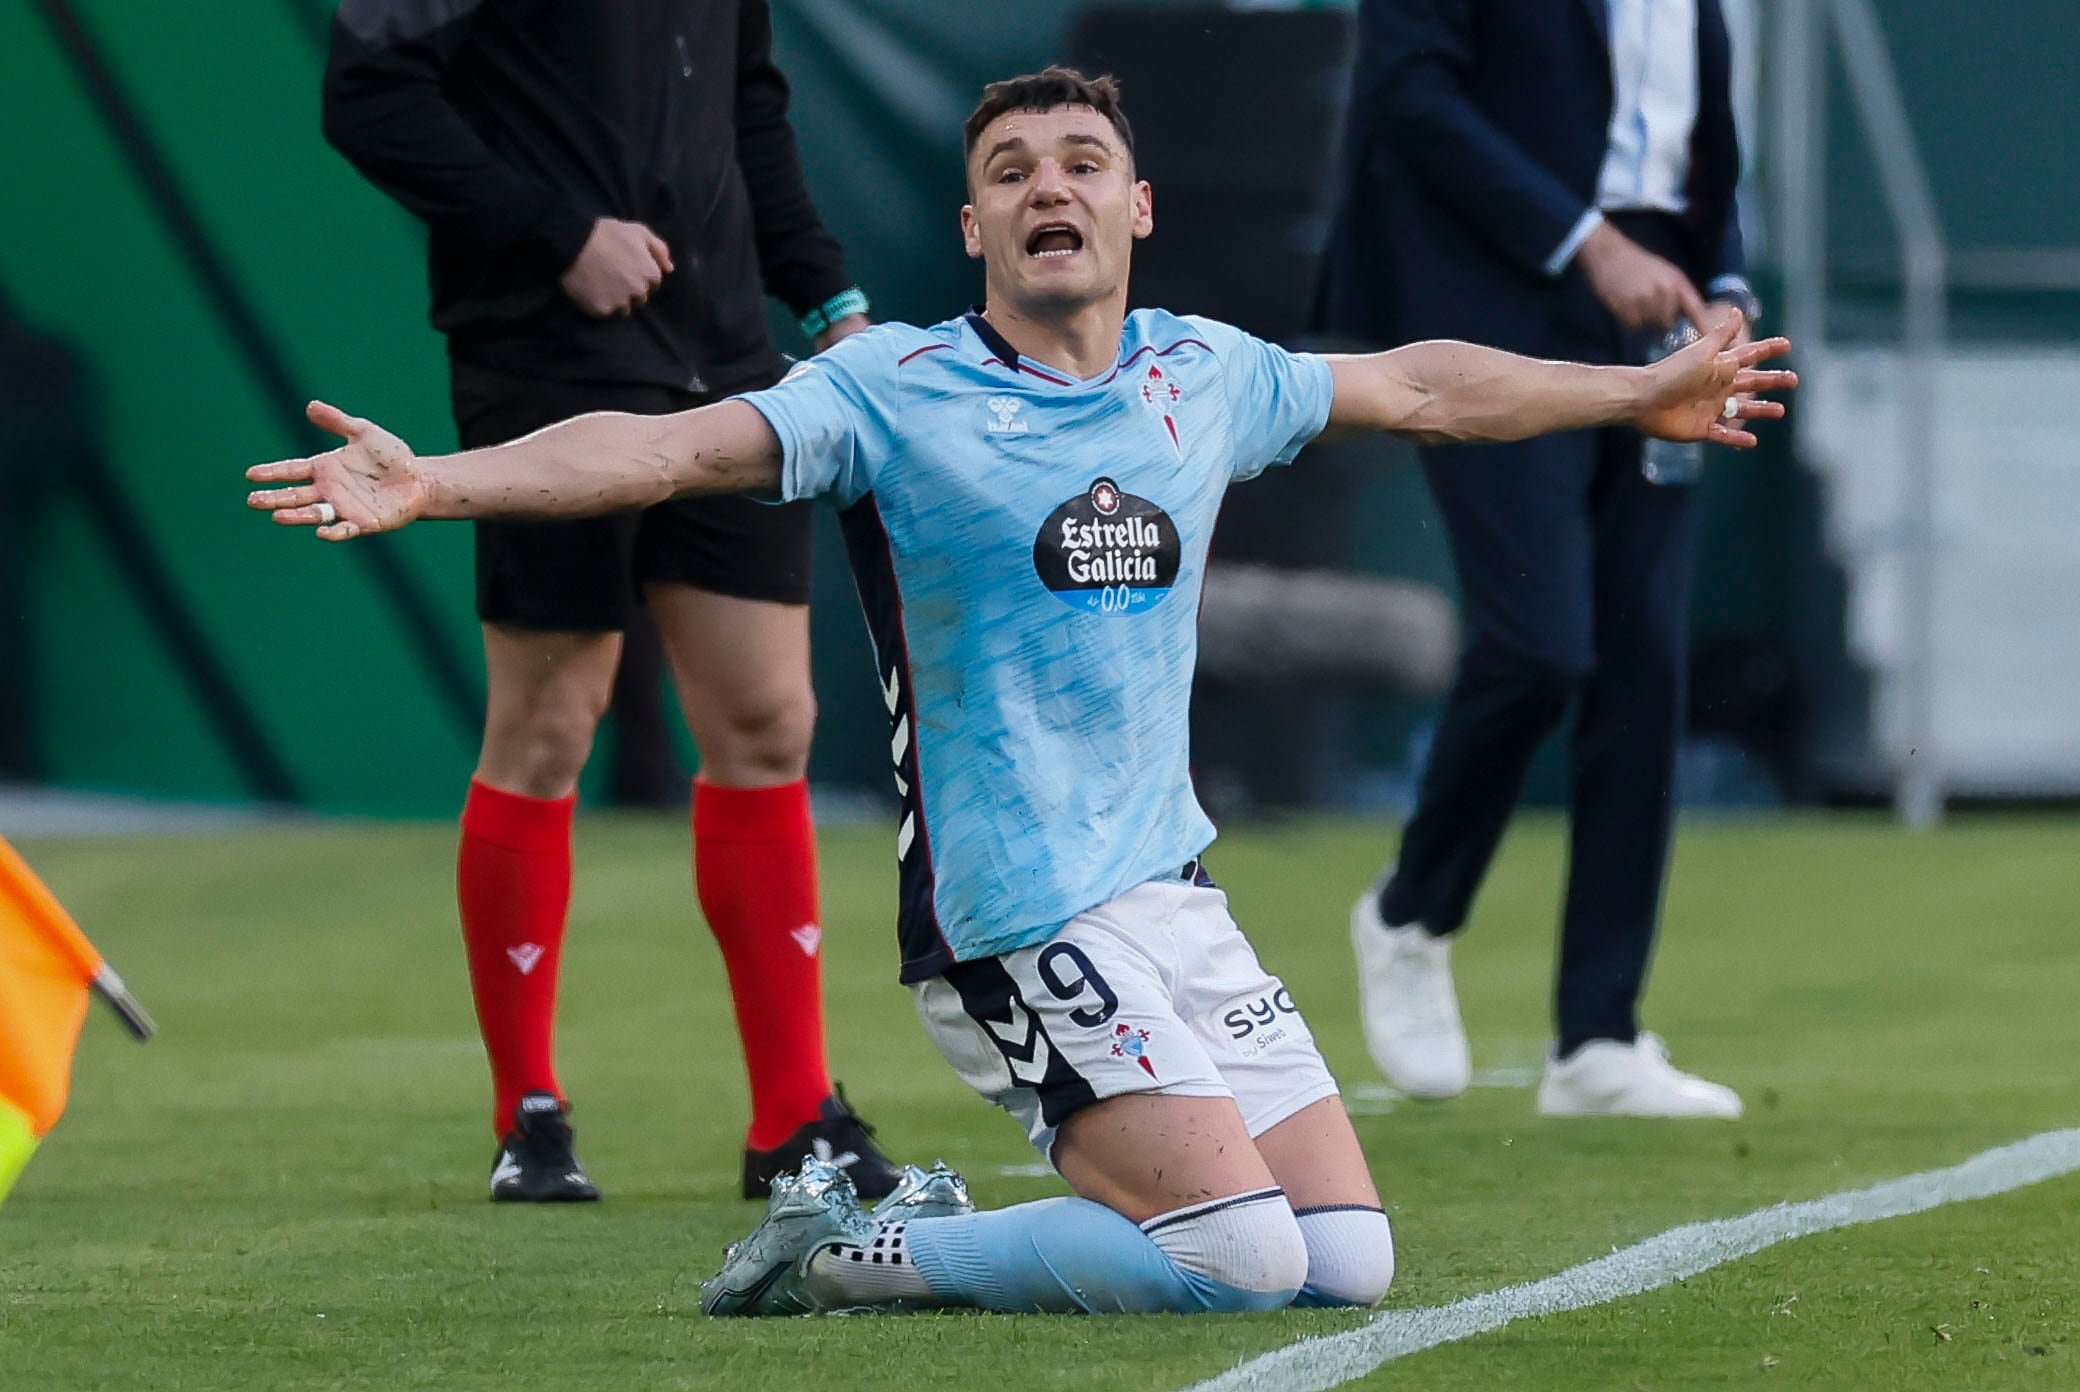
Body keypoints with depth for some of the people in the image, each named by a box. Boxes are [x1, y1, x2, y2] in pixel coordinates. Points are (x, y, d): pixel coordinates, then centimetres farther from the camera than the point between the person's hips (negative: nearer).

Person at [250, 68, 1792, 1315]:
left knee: (1348, 1264, 0)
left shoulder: (1205, 375, 10)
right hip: (1017, 918, -7)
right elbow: (668, 447, -19)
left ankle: (940, 1223, 15)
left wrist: (1642, 394, 36)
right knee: (1240, 1258, -19)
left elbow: (1422, 385, 26)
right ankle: (841, 1253, -3)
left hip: (1174, 893, 7)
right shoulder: (895, 389, -7)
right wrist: (434, 483, -33)